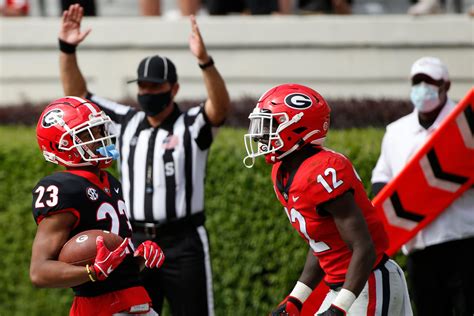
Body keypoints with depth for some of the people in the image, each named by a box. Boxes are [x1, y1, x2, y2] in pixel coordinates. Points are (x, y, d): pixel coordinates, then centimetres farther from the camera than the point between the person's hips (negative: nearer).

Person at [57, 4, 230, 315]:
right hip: (136, 243, 5)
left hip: (183, 243, -5)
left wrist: (204, 60, -41)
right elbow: (77, 95, 11)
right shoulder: (127, 123, 10)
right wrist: (67, 49, -3)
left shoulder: (192, 126, -4)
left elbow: (221, 105, -25)